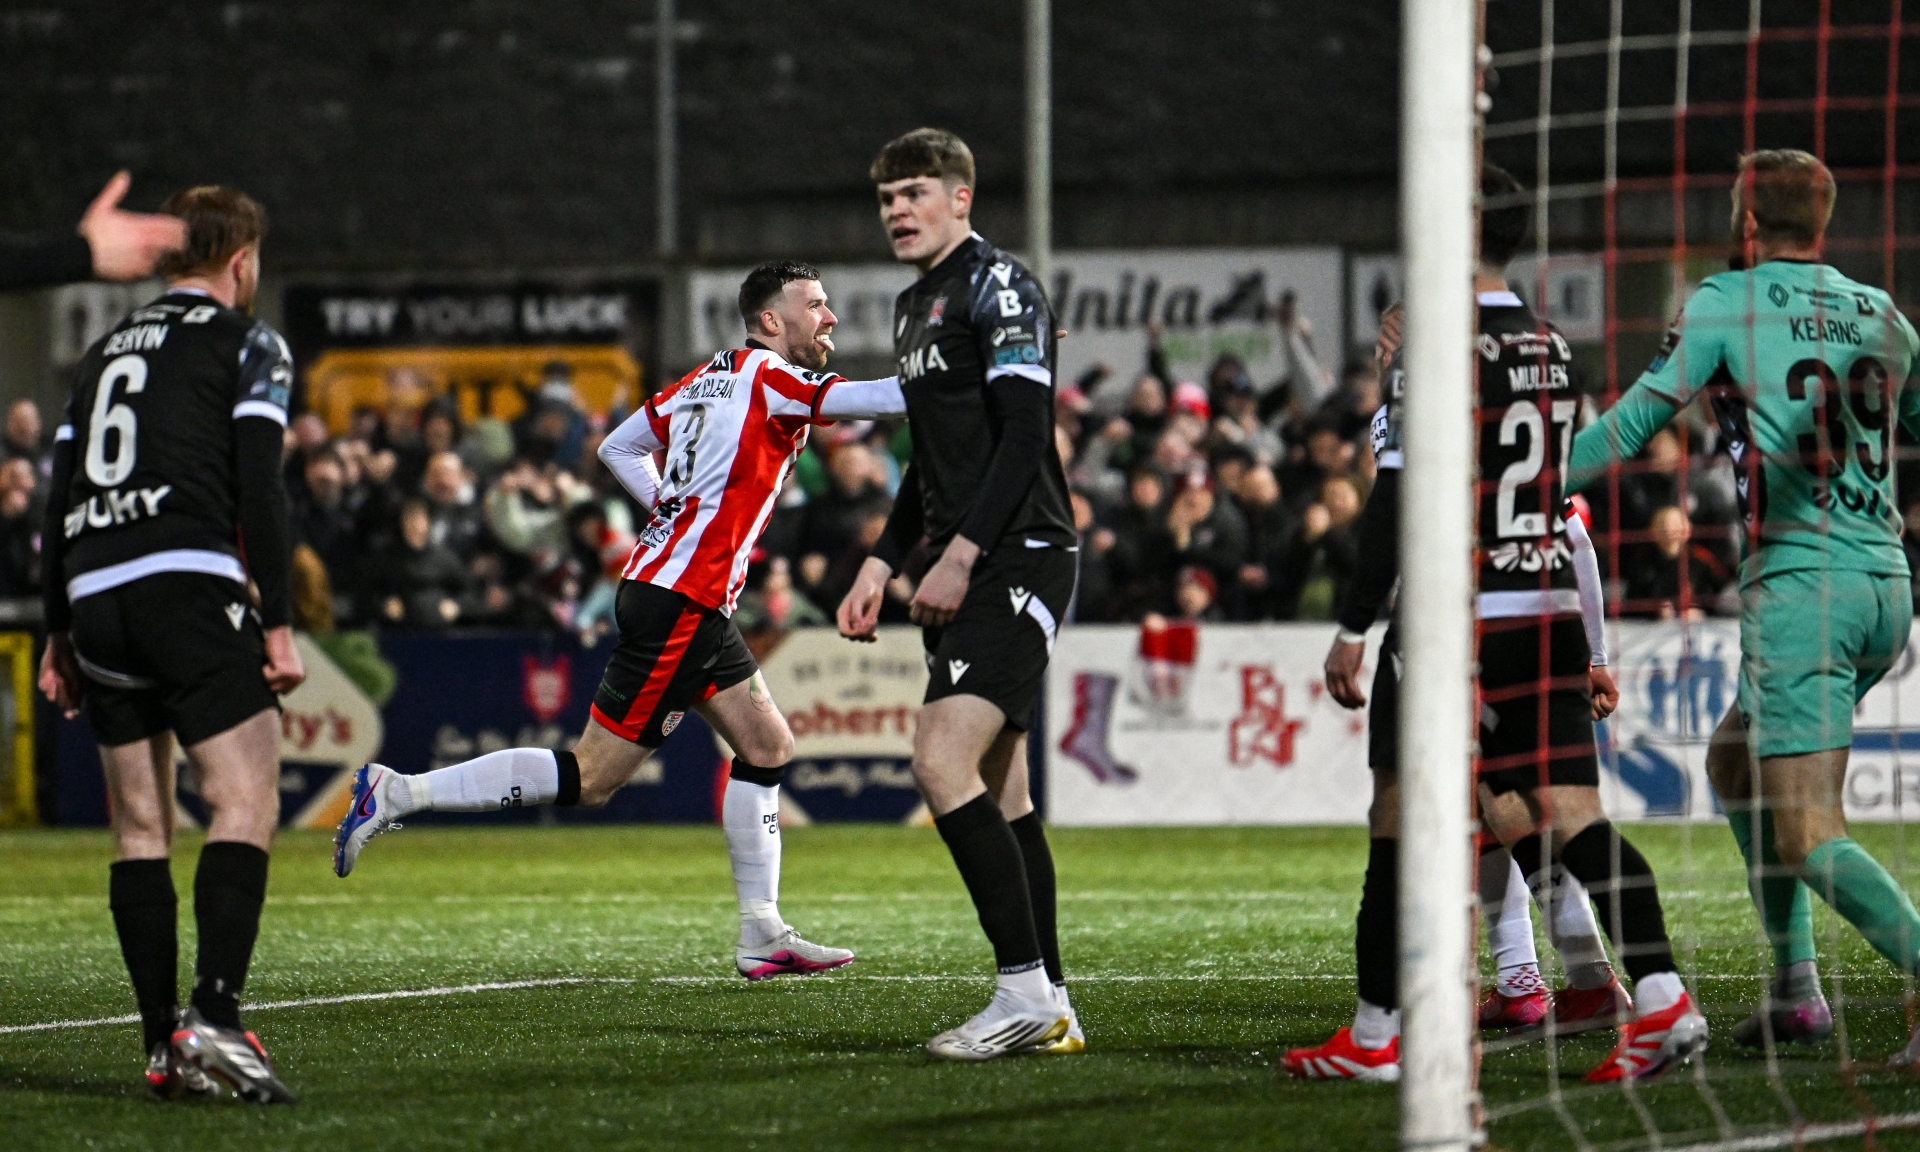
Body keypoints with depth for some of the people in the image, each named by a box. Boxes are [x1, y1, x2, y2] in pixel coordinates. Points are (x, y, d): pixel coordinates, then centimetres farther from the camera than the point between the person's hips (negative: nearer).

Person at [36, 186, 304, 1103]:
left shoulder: (105, 351, 24)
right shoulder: (246, 344, 6)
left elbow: (60, 500, 21)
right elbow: (258, 491, -5)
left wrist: (59, 634, 24)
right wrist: (277, 623, -6)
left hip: (94, 595, 6)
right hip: (189, 584, -6)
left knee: (139, 828, 9)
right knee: (244, 802, -9)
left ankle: (163, 1046, 5)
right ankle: (213, 1014, -24)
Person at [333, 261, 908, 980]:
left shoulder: (709, 377, 16)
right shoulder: (771, 379, -8)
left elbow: (618, 447, 24)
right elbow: (886, 399, -17)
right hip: (679, 604, -10)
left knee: (767, 745, 12)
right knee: (593, 777, -8)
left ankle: (763, 936, 13)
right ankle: (396, 793, -8)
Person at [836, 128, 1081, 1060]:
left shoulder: (997, 286, -9)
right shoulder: (913, 308, 20)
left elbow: (1024, 434, -18)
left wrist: (960, 555, -22)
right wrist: (884, 560, 19)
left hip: (1018, 560, -10)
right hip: (965, 571, 10)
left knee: (944, 761, -19)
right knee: (999, 790, 8)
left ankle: (1024, 990, -18)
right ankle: (1050, 1011, 11)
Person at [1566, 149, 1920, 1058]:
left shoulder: (1726, 305, -1)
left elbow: (1630, 428, 0)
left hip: (1799, 582, -7)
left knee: (1807, 838, -8)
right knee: (1734, 757, 24)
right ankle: (1795, 989, 19)